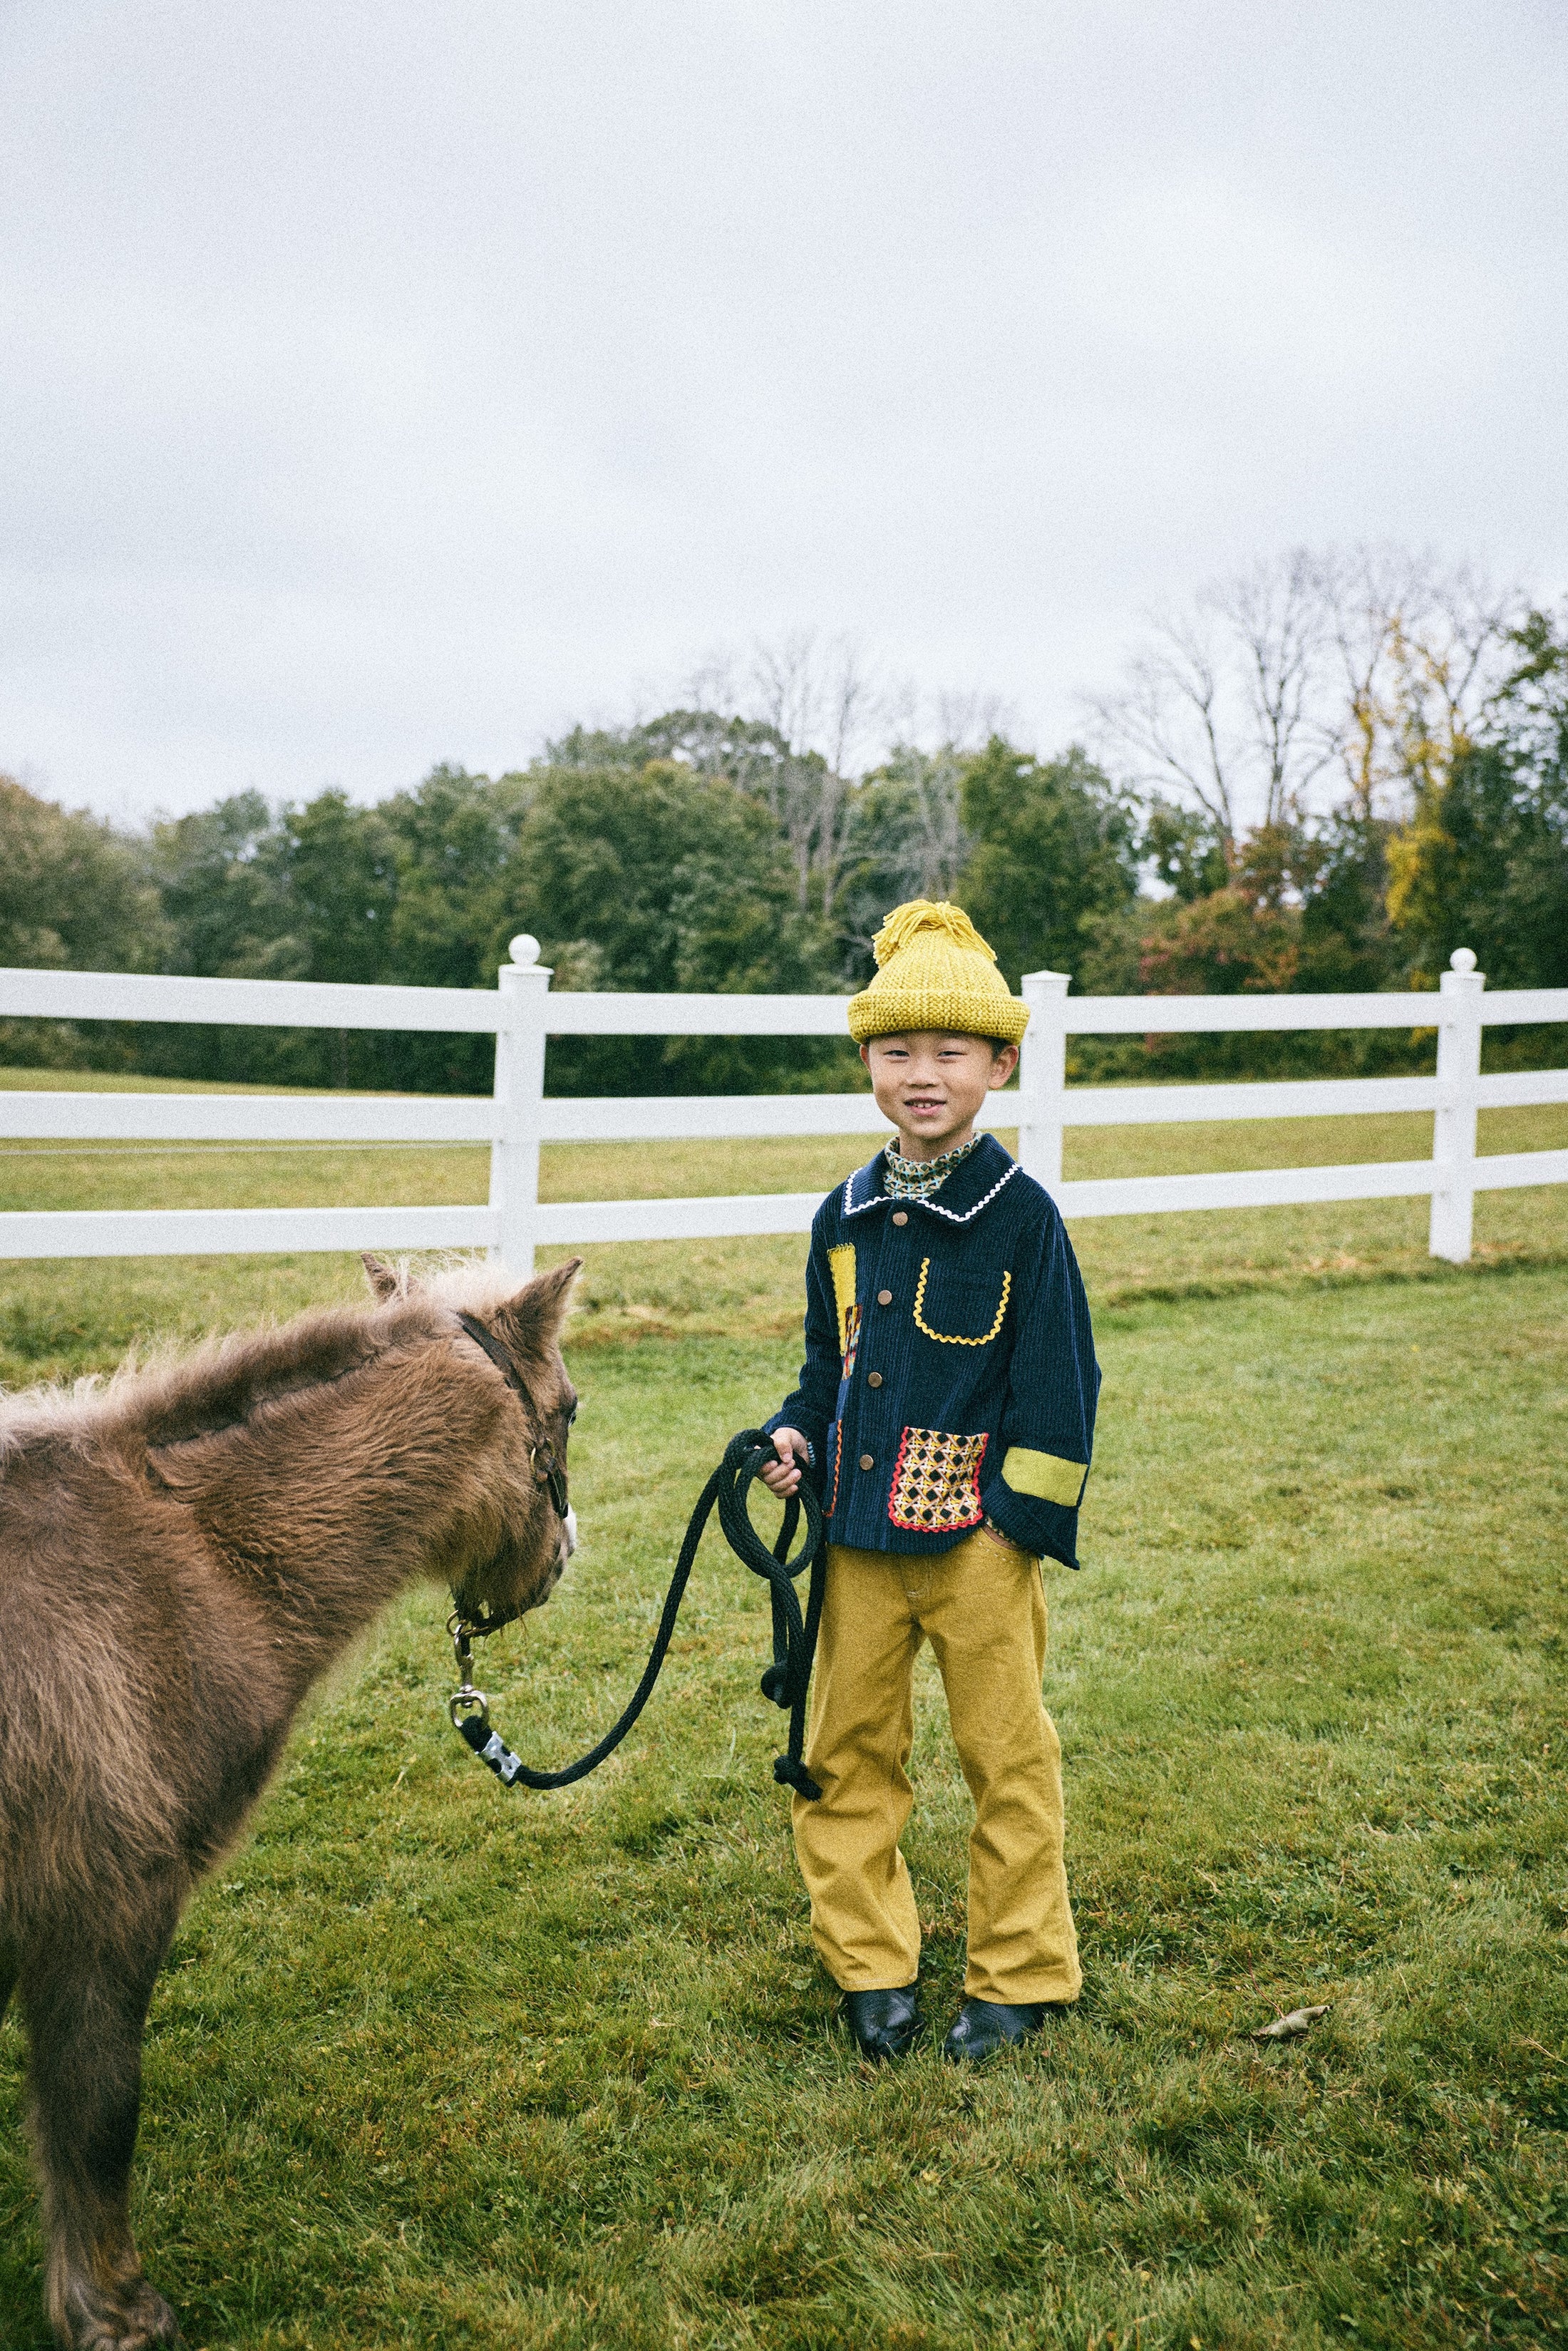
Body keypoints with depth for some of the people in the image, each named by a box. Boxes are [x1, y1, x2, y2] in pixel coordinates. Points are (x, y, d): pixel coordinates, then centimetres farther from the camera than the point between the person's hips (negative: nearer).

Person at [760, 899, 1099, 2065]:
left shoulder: (1022, 1214, -9)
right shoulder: (844, 1216, 6)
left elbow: (1058, 1377, -7)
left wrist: (1025, 1520, -11)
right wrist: (796, 1437, 0)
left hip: (973, 1532, -5)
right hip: (857, 1528, 5)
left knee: (1004, 1752, 9)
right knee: (848, 1749, 12)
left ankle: (1020, 1974, 26)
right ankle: (871, 1965, 29)